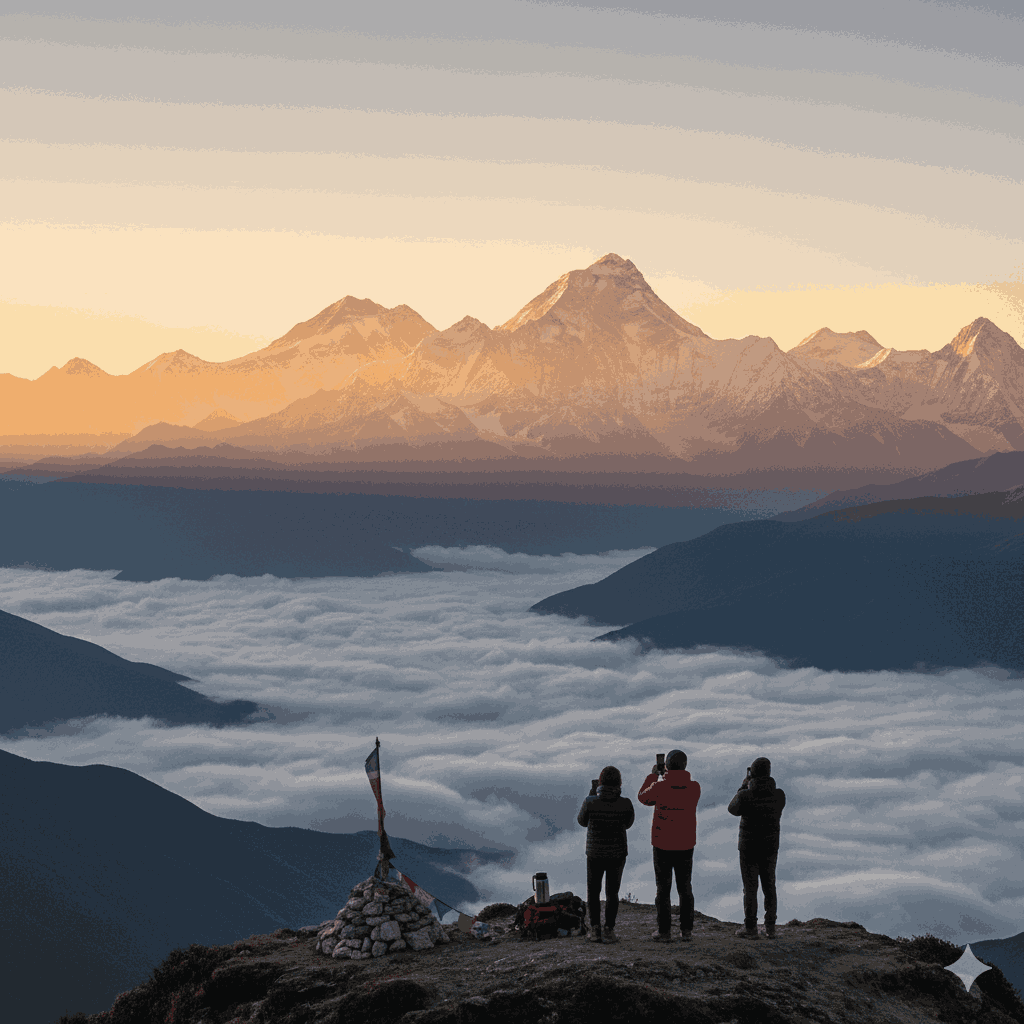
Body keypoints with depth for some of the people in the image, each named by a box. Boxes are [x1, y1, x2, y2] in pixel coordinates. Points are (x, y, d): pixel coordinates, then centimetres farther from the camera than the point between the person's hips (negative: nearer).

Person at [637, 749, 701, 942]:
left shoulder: (660, 787, -15)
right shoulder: (694, 788, -7)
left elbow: (643, 797, 6)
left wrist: (652, 775, 17)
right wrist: (673, 776, 18)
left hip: (662, 846, -3)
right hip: (686, 845, 3)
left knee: (663, 888, 4)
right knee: (685, 888, 12)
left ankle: (664, 931, 5)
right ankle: (686, 930, 13)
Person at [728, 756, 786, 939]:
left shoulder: (745, 795, -19)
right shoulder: (779, 794, -9)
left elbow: (733, 810, 2)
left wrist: (743, 786, 8)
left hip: (749, 848, -3)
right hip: (770, 847, 3)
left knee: (750, 888, 6)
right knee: (769, 887, 14)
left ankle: (750, 928, 10)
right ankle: (770, 927, 16)